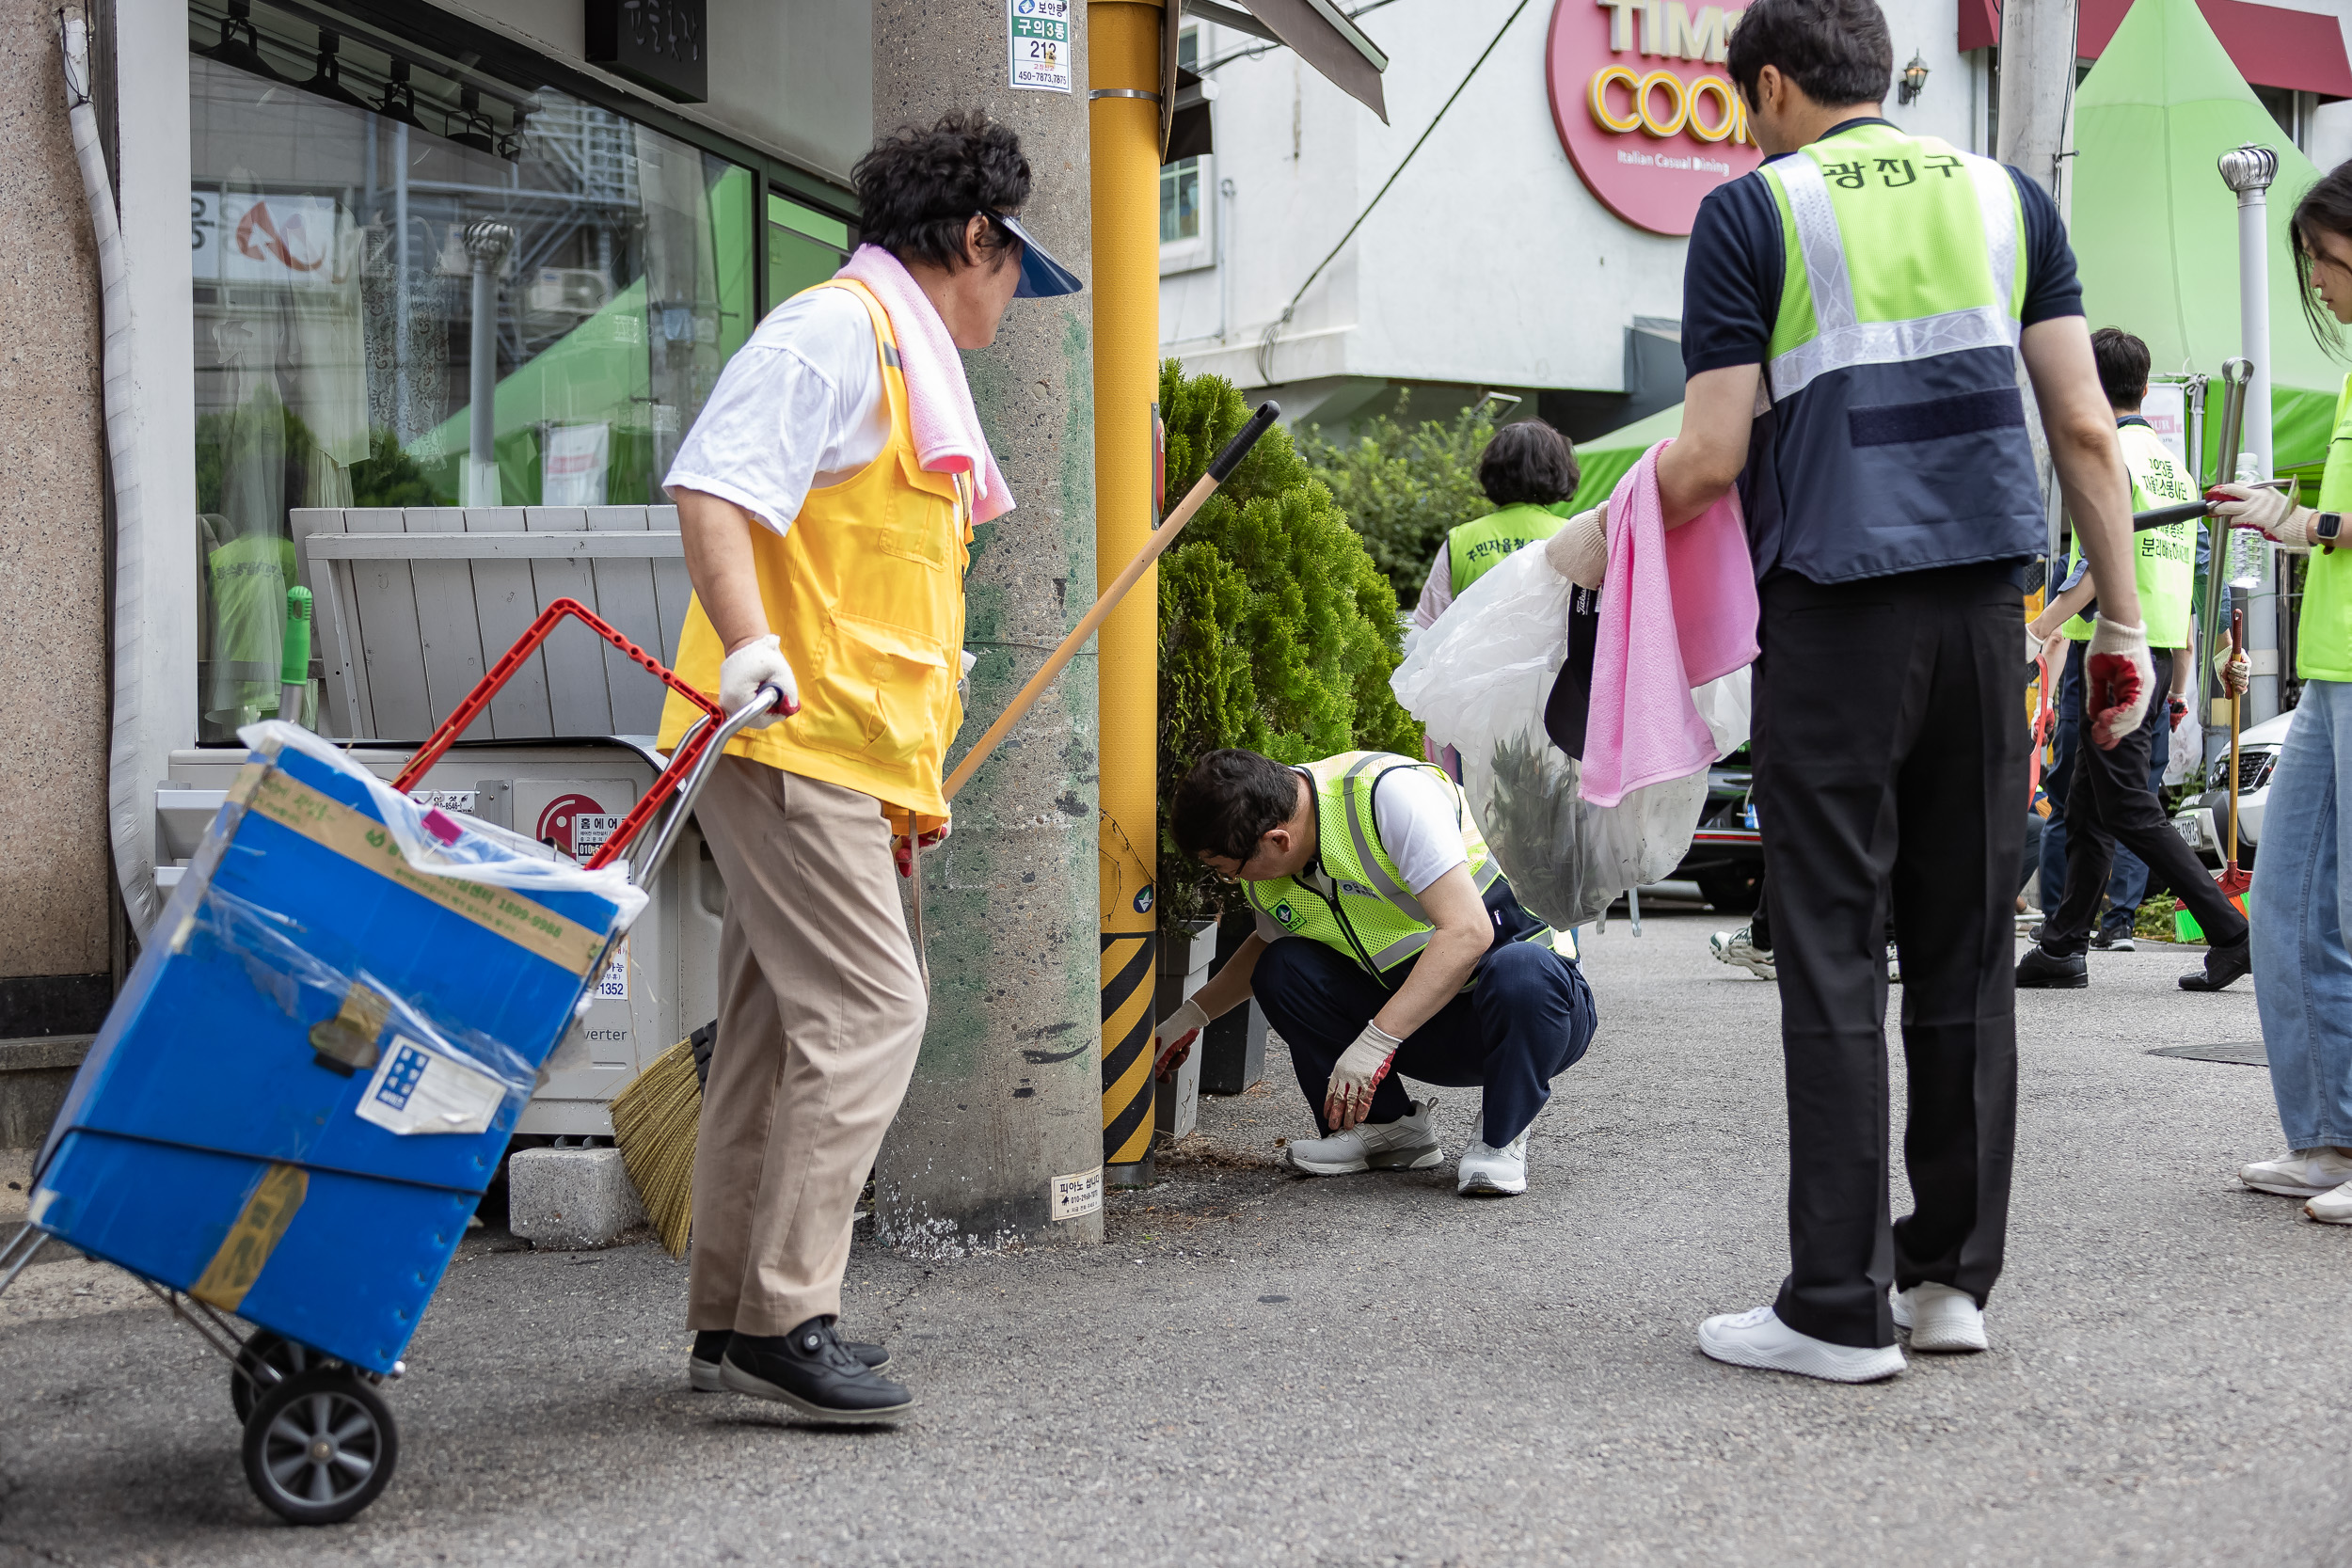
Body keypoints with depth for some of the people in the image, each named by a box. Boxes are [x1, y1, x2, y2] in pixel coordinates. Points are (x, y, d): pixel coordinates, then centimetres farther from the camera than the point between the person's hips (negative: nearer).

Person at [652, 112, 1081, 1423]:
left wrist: (914, 781, 26)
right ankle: (783, 1318, -8)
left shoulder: (911, 360, 24)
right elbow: (712, 484, -20)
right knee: (869, 1012, -12)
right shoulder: (837, 331, -7)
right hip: (792, 744, -10)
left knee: (782, 1028, 12)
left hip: (837, 756, 10)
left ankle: (734, 1318, 19)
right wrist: (751, 652, -32)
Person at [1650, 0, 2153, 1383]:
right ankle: (1954, 1277, 16)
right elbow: (2086, 428, 8)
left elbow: (1713, 456, -5)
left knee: (1835, 958, -1)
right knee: (1968, 946, 11)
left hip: (1832, 609, -4)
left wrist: (1614, 534, 13)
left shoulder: (1752, 210, 1)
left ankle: (1841, 1307, 1)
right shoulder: (2009, 196, 14)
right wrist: (2123, 623, 12)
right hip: (1986, 605, 4)